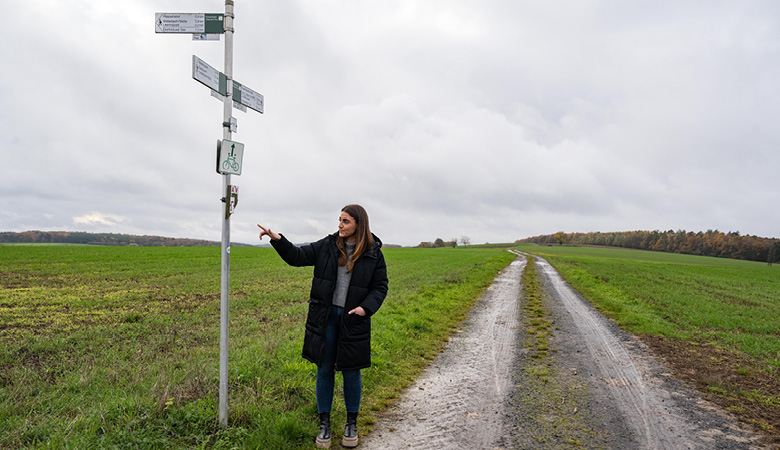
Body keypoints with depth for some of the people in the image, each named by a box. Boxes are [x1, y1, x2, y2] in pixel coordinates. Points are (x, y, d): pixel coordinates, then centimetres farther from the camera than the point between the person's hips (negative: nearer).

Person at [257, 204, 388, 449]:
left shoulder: (373, 254, -3)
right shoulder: (327, 246, 2)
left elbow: (380, 287, 1)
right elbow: (298, 256, 2)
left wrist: (366, 308, -15)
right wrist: (278, 240, -14)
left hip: (353, 320, -1)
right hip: (325, 318, 2)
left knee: (351, 371, 9)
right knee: (324, 370, 9)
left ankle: (351, 423, 29)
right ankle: (324, 424, 25)